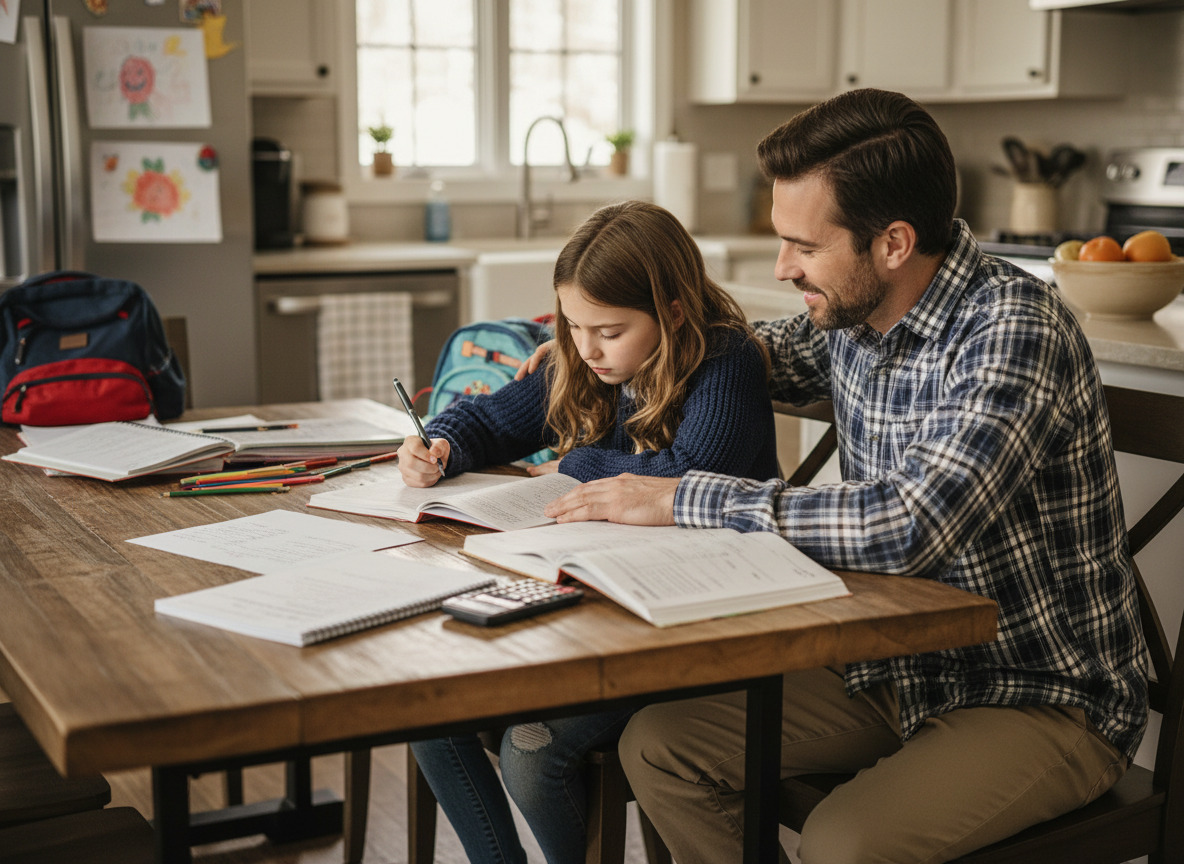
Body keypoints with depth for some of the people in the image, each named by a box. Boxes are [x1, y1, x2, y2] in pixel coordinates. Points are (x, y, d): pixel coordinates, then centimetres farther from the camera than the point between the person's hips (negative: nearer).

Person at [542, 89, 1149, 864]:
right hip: (900, 668, 8)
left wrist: (682, 499, -28)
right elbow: (782, 357, 24)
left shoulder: (1014, 329, -24)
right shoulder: (856, 311, 0)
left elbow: (906, 527, -36)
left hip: (1046, 700, -7)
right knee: (657, 746, -3)